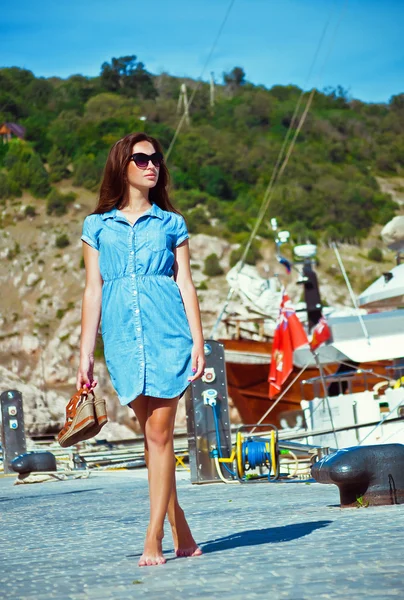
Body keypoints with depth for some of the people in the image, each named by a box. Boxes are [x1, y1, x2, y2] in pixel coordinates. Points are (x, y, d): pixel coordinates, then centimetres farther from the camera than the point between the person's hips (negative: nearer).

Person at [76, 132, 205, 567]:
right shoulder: (97, 226, 12)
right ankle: (182, 535, 13)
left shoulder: (171, 223, 10)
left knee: (160, 433, -7)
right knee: (151, 435, 5)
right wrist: (85, 352, 7)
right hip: (123, 338, 1)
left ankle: (153, 539, -6)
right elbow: (93, 290, 11)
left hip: (167, 334, -1)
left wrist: (198, 342, 0)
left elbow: (185, 284, 8)